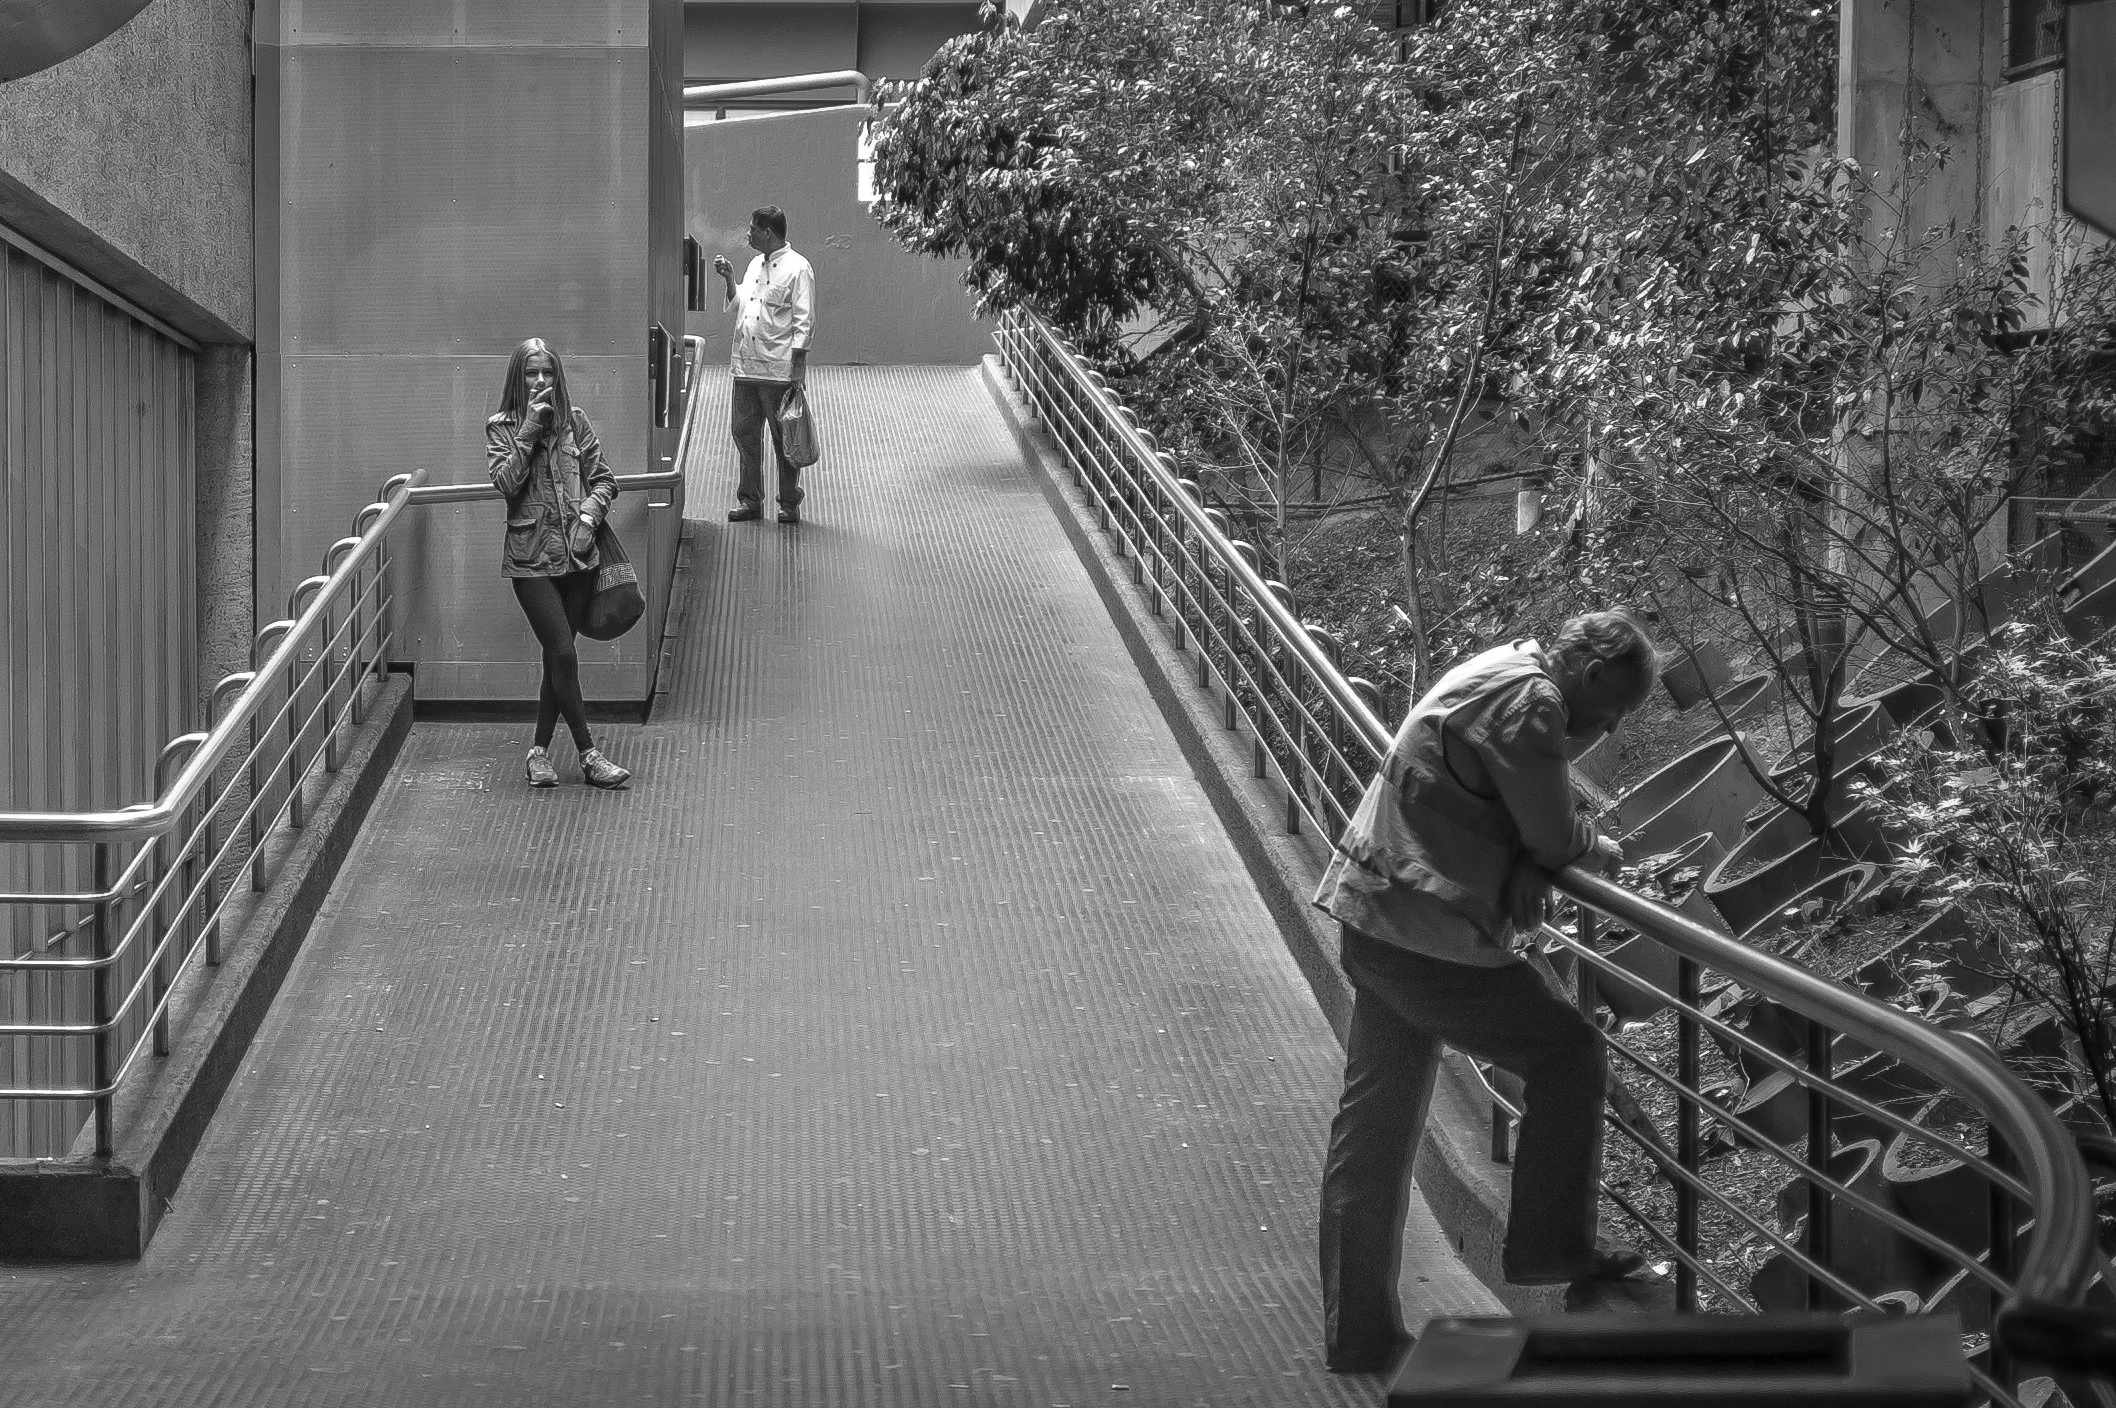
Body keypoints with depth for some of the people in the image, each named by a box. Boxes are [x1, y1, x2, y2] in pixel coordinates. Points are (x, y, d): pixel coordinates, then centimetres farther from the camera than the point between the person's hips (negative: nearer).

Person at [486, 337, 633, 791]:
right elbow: (505, 482, -14)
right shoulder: (501, 428, 1)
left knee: (557, 656, 7)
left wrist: (588, 516, -7)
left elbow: (604, 479, 9)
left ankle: (540, 750, 18)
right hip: (531, 558, -3)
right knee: (563, 653, -8)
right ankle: (588, 755, -2)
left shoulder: (575, 421, 7)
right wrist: (529, 431, -17)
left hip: (577, 553, 3)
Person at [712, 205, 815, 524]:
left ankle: (789, 504, 11)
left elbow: (804, 322, -12)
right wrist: (729, 278, 10)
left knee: (783, 438, 1)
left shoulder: (797, 268, -8)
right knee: (743, 430, 7)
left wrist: (798, 367, -16)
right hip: (746, 366, 7)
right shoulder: (755, 265, 15)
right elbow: (739, 305, 24)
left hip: (779, 369, -7)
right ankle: (749, 500, 16)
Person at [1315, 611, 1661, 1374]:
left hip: (1375, 924, 10)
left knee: (1374, 1130, 12)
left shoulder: (1501, 678, 17)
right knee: (1569, 1057, 4)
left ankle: (1358, 1333, 18)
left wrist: (1525, 873, 5)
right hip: (1427, 936, -10)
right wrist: (1601, 848, 7)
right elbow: (1553, 836, -12)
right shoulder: (1531, 702, -16)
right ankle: (1550, 1245, 12)